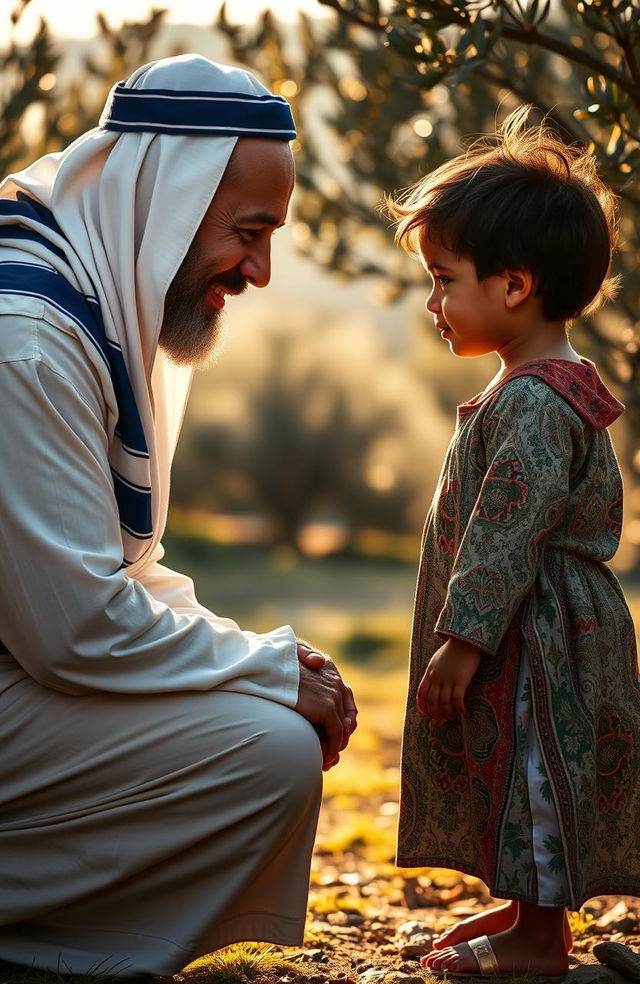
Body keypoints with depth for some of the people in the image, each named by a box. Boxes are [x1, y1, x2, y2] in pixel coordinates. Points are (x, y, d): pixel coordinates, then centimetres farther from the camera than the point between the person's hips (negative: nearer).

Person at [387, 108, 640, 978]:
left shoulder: (534, 401, -22)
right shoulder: (553, 387, 12)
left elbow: (507, 529, -24)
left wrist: (465, 636, -21)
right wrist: (466, 633, 24)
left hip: (537, 639, -11)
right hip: (530, 633, 11)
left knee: (536, 769, -1)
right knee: (520, 776, 19)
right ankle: (530, 906, 31)